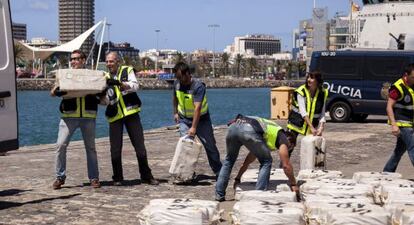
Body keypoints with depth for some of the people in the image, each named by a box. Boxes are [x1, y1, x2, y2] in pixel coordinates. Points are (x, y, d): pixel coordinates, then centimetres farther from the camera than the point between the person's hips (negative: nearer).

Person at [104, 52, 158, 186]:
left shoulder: (127, 71, 4)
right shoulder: (105, 78, 9)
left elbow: (134, 86, -13)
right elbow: (105, 100, 6)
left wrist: (119, 83, -27)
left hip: (131, 113, -1)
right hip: (115, 116, 1)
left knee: (140, 146, 0)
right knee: (115, 149, -1)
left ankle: (146, 176, 12)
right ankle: (117, 178, 13)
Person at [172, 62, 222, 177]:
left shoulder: (198, 86, -27)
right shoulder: (177, 83, -8)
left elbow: (197, 108, -34)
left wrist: (194, 127, -39)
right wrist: (175, 112, 13)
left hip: (201, 119, -4)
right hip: (184, 119, 4)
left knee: (210, 145, 1)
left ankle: (219, 172, 15)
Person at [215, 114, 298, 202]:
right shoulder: (282, 137, 23)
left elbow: (250, 159, 46)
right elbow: (286, 165, 16)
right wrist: (293, 184, 27)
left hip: (233, 126, 7)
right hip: (249, 130, -7)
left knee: (229, 160, 28)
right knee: (266, 162, 14)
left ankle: (219, 195, 23)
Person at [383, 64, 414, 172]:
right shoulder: (398, 87, -16)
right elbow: (389, 107, -18)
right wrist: (394, 125, -26)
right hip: (401, 124, -9)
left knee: (400, 149, 14)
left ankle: (387, 172, 23)